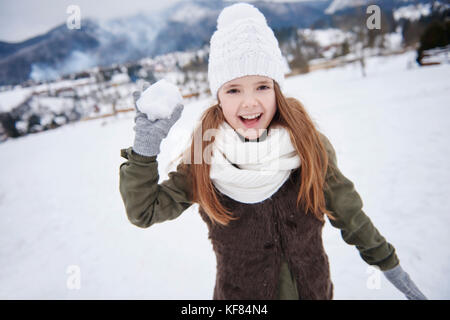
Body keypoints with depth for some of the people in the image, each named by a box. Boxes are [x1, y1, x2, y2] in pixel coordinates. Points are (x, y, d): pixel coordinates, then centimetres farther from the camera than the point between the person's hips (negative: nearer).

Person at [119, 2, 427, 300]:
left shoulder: (310, 146, -16)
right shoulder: (202, 159, -17)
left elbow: (348, 213, -3)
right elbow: (144, 211, -10)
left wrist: (389, 264, 8)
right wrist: (145, 146, -22)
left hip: (314, 288, 1)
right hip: (240, 292, 0)